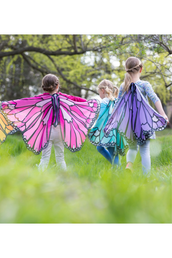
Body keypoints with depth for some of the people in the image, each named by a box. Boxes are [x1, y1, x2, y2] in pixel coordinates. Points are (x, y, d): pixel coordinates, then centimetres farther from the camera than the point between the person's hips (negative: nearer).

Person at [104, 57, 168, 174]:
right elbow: (155, 99, -18)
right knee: (145, 150, 4)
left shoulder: (123, 86, 4)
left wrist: (112, 120, 16)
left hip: (129, 123, 3)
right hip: (144, 123, -3)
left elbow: (117, 105, 8)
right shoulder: (145, 84, -5)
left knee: (133, 147, 21)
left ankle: (129, 164, -5)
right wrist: (163, 114, -25)